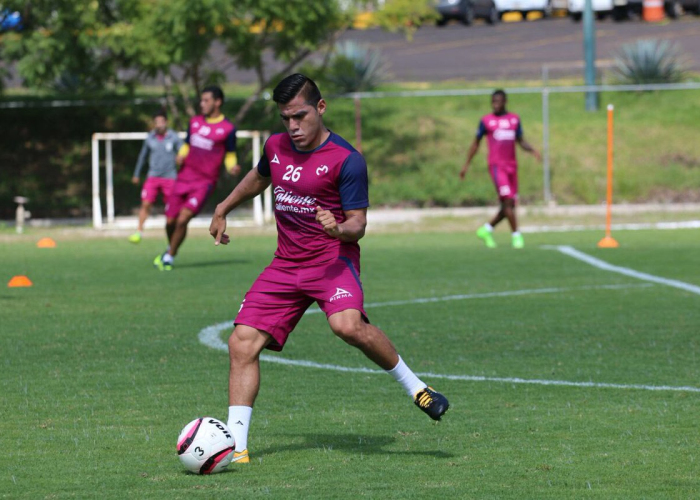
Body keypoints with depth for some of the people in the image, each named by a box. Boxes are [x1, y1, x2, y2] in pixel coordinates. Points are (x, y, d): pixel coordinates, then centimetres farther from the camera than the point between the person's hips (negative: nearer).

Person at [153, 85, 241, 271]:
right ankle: (171, 248, 34)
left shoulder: (227, 129, -5)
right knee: (170, 221, 4)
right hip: (184, 177, 5)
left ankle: (170, 257, 1)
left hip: (205, 182, -5)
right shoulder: (195, 122, 10)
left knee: (183, 219, -18)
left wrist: (233, 168, -16)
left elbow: (230, 155, 5)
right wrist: (181, 156, 0)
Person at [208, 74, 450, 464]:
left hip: (332, 260, -6)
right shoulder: (276, 147, 8)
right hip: (286, 265, 6)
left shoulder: (346, 160, -12)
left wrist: (339, 229, -32)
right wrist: (222, 211, 38)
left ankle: (415, 386, -14)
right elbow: (258, 179, 31)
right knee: (242, 343, -8)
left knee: (347, 324, -35)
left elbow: (358, 224, -10)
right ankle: (236, 446, -4)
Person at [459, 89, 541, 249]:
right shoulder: (486, 121, 1)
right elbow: (476, 143, 9)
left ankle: (487, 229, 24)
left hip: (512, 166, 5)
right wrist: (466, 165, 9)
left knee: (510, 205, 7)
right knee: (507, 200, -17)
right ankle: (516, 235, -14)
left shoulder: (514, 119, 11)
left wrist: (532, 150, -4)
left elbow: (521, 141, 16)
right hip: (496, 165, -5)